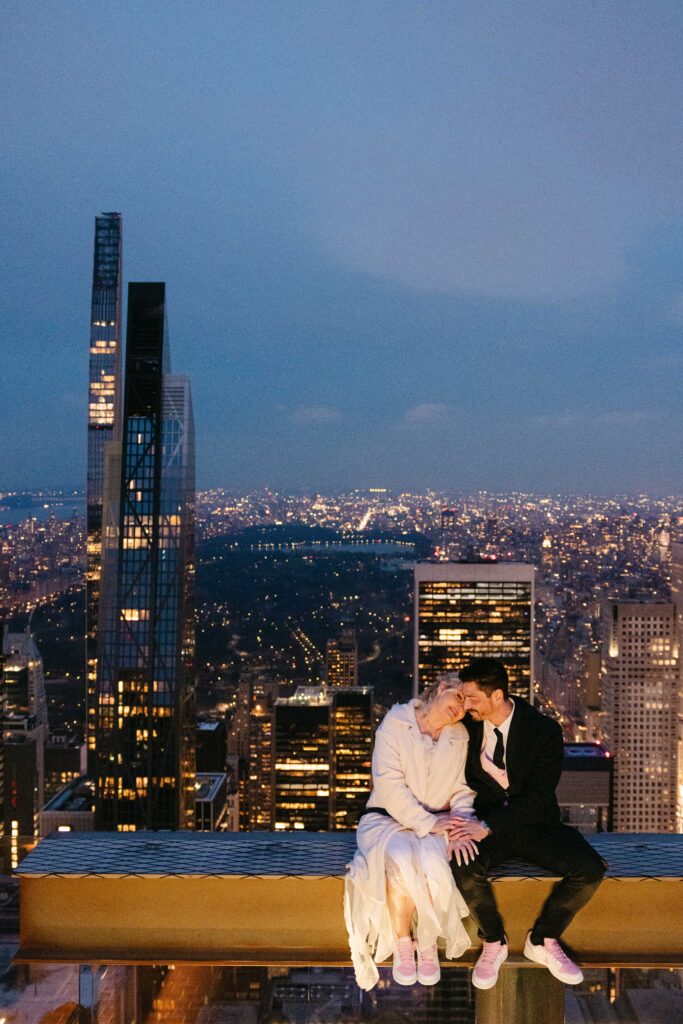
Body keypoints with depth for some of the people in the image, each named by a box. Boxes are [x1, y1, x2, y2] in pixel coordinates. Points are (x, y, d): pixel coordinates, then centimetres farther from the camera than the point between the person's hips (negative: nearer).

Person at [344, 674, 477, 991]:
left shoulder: (460, 736, 4)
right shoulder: (395, 722, -7)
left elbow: (462, 791, 4)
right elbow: (388, 784, -14)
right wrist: (427, 823, -19)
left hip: (435, 824, 2)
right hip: (388, 819, -2)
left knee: (432, 862, -32)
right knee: (402, 861, -34)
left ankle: (428, 944, -12)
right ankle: (402, 943, -14)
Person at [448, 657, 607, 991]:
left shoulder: (544, 731, -13)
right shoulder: (467, 725, -6)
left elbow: (539, 796, -17)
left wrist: (488, 826, -28)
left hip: (535, 823, 0)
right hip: (485, 821, 0)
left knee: (590, 870, -23)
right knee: (464, 869, -31)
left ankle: (542, 941, 4)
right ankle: (494, 943, 0)